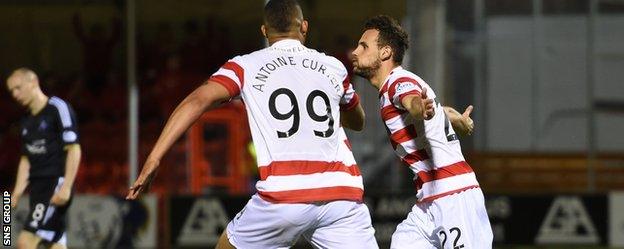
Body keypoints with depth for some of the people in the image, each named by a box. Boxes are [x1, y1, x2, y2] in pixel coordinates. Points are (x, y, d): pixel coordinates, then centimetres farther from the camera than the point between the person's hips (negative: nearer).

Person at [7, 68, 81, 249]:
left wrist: (66, 187, -19)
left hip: (56, 184, -8)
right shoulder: (27, 122, 18)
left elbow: (74, 149, -12)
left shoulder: (58, 108, -6)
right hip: (38, 187, 8)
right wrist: (17, 194, 11)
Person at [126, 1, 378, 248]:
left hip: (283, 195, -1)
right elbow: (358, 122, 35)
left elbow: (198, 100, -5)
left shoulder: (246, 65, 10)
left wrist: (153, 159, -8)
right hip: (342, 192, 1)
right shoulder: (333, 67, 18)